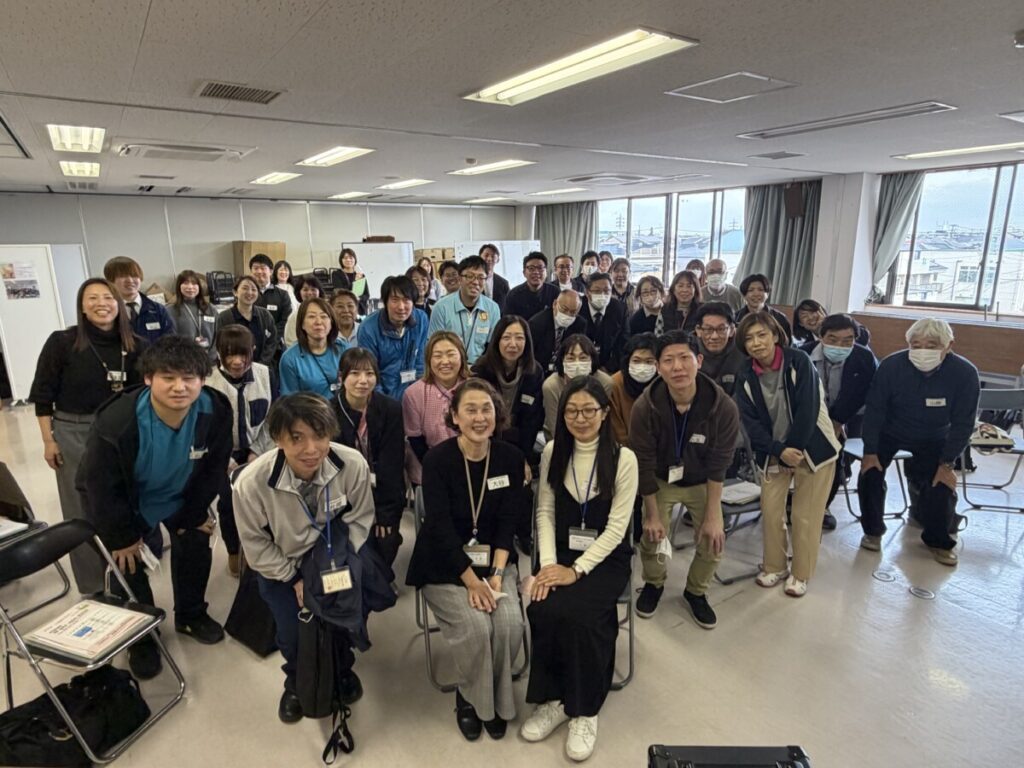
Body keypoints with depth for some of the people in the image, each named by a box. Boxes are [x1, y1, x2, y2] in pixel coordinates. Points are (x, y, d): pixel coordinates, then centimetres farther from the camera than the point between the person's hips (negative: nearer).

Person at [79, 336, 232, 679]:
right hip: (121, 503, -3)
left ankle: (191, 615, 39)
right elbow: (102, 488, -23)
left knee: (196, 547, 12)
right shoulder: (115, 423, -38)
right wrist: (122, 537, -12)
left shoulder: (216, 411, -30)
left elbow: (214, 468, -12)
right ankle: (141, 638, 29)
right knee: (128, 565, 3)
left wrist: (196, 513, -4)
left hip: (181, 496, 3)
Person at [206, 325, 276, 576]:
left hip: (255, 451, 1)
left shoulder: (264, 374, -10)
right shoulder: (208, 380, -17)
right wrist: (227, 461, -11)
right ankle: (233, 552, 25)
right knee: (229, 501, -4)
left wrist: (256, 452, -6)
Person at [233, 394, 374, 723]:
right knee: (293, 633, -8)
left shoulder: (352, 464, -30)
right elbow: (255, 545, -14)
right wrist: (294, 579, -13)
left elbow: (360, 519, -11)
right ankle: (297, 681, 31)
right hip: (281, 565, 0)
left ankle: (343, 669, 32)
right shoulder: (250, 483, -31)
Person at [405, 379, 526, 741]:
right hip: (444, 565, -2)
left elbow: (507, 522, -4)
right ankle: (471, 699, 8)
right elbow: (441, 527, -17)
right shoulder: (437, 459, -15)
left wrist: (496, 574, -15)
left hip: (494, 559, 3)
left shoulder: (511, 457, -5)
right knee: (476, 627, -23)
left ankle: (497, 699, 9)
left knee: (510, 622, -20)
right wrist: (472, 581, -20)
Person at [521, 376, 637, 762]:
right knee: (542, 609, -25)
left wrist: (577, 571, -18)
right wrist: (548, 564, -13)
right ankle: (552, 698, -1)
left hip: (606, 559, -2)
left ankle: (584, 710, -4)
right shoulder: (553, 452, 2)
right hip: (561, 553, 3)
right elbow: (545, 513, 1)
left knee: (577, 613, -28)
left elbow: (617, 526, -11)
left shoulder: (623, 458, -8)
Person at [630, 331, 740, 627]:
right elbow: (645, 465, -19)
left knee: (714, 542, -3)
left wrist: (713, 516, -14)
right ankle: (654, 584, 28)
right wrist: (653, 514, -12)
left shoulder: (723, 407, -29)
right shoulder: (644, 407, -30)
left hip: (702, 483, 1)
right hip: (661, 481, -1)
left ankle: (696, 592, 29)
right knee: (651, 538, -6)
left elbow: (718, 466, -19)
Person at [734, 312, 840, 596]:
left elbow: (807, 411, -18)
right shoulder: (746, 378, -4)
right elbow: (751, 422, -9)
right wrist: (779, 452, -20)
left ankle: (800, 573, 22)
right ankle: (774, 566, 25)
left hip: (813, 449, -3)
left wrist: (793, 450, -16)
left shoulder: (799, 361, -15)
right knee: (771, 512, 4)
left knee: (805, 516, 2)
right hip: (774, 453, 3)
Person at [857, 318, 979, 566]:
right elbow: (874, 410, -17)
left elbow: (963, 423, -15)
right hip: (890, 431, 0)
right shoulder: (891, 365, -26)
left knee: (942, 485, -11)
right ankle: (872, 530, 9)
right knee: (870, 473, -15)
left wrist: (947, 463, -15)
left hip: (934, 439, 1)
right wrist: (870, 451, -18)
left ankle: (939, 541, 17)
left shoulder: (965, 373, -24)